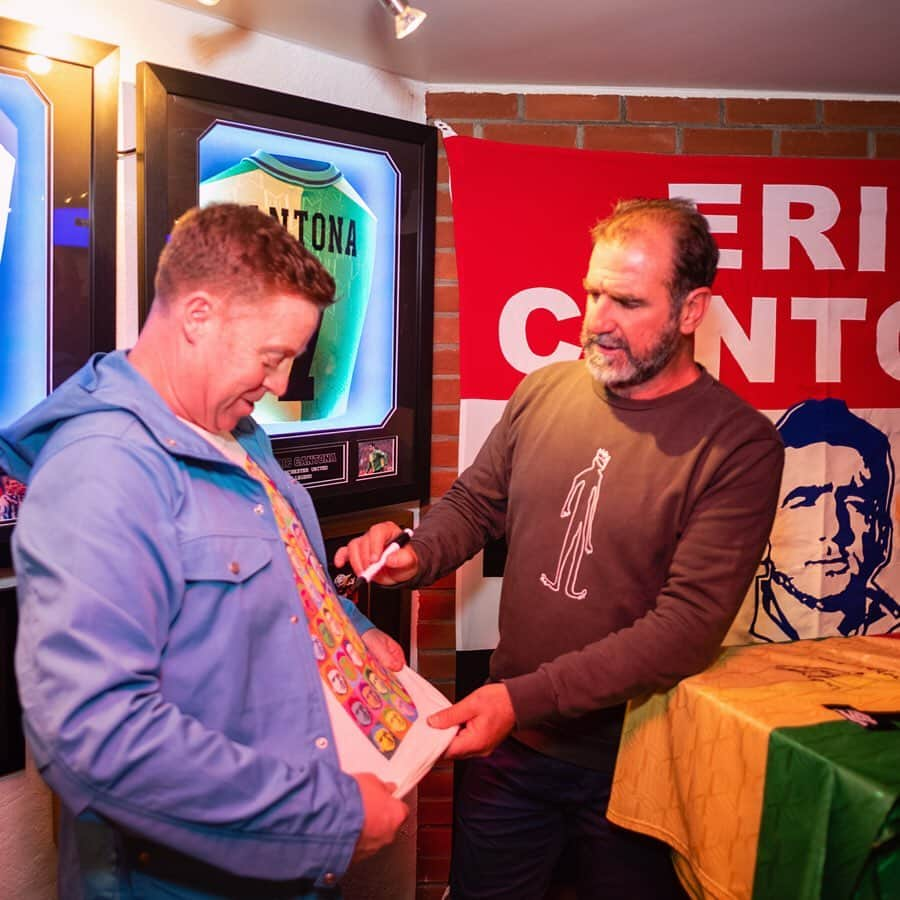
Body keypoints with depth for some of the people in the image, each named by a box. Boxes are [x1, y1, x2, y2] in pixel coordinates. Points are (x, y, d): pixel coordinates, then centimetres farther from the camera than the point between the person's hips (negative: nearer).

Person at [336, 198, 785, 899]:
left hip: (630, 762, -3)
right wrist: (415, 557, -13)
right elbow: (474, 503, 9)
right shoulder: (544, 391, -4)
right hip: (508, 741, 4)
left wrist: (525, 697, -27)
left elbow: (690, 624, -23)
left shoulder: (739, 445, -17)